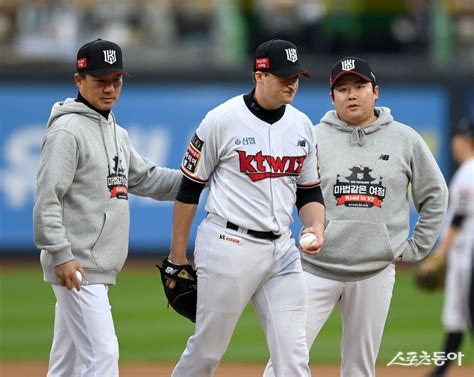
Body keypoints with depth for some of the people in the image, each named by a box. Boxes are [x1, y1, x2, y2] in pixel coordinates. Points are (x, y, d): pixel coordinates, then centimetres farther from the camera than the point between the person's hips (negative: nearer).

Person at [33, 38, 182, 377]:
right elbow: (47, 199, -16)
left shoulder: (117, 133, 17)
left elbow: (145, 178, 24)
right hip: (77, 267, -9)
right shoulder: (67, 130, -10)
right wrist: (61, 255, -22)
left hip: (100, 270, 9)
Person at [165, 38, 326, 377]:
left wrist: (316, 227, -5)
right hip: (229, 245, -5)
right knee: (208, 349, 2)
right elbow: (189, 188, -2)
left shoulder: (302, 125, 9)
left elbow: (309, 191, 17)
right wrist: (177, 257, -1)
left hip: (282, 249, 5)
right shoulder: (223, 120, -8)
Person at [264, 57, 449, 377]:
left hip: (376, 271, 1)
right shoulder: (314, 138, 1)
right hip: (318, 267, -1)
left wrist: (416, 248, 8)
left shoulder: (405, 140, 4)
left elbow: (435, 196, 14)